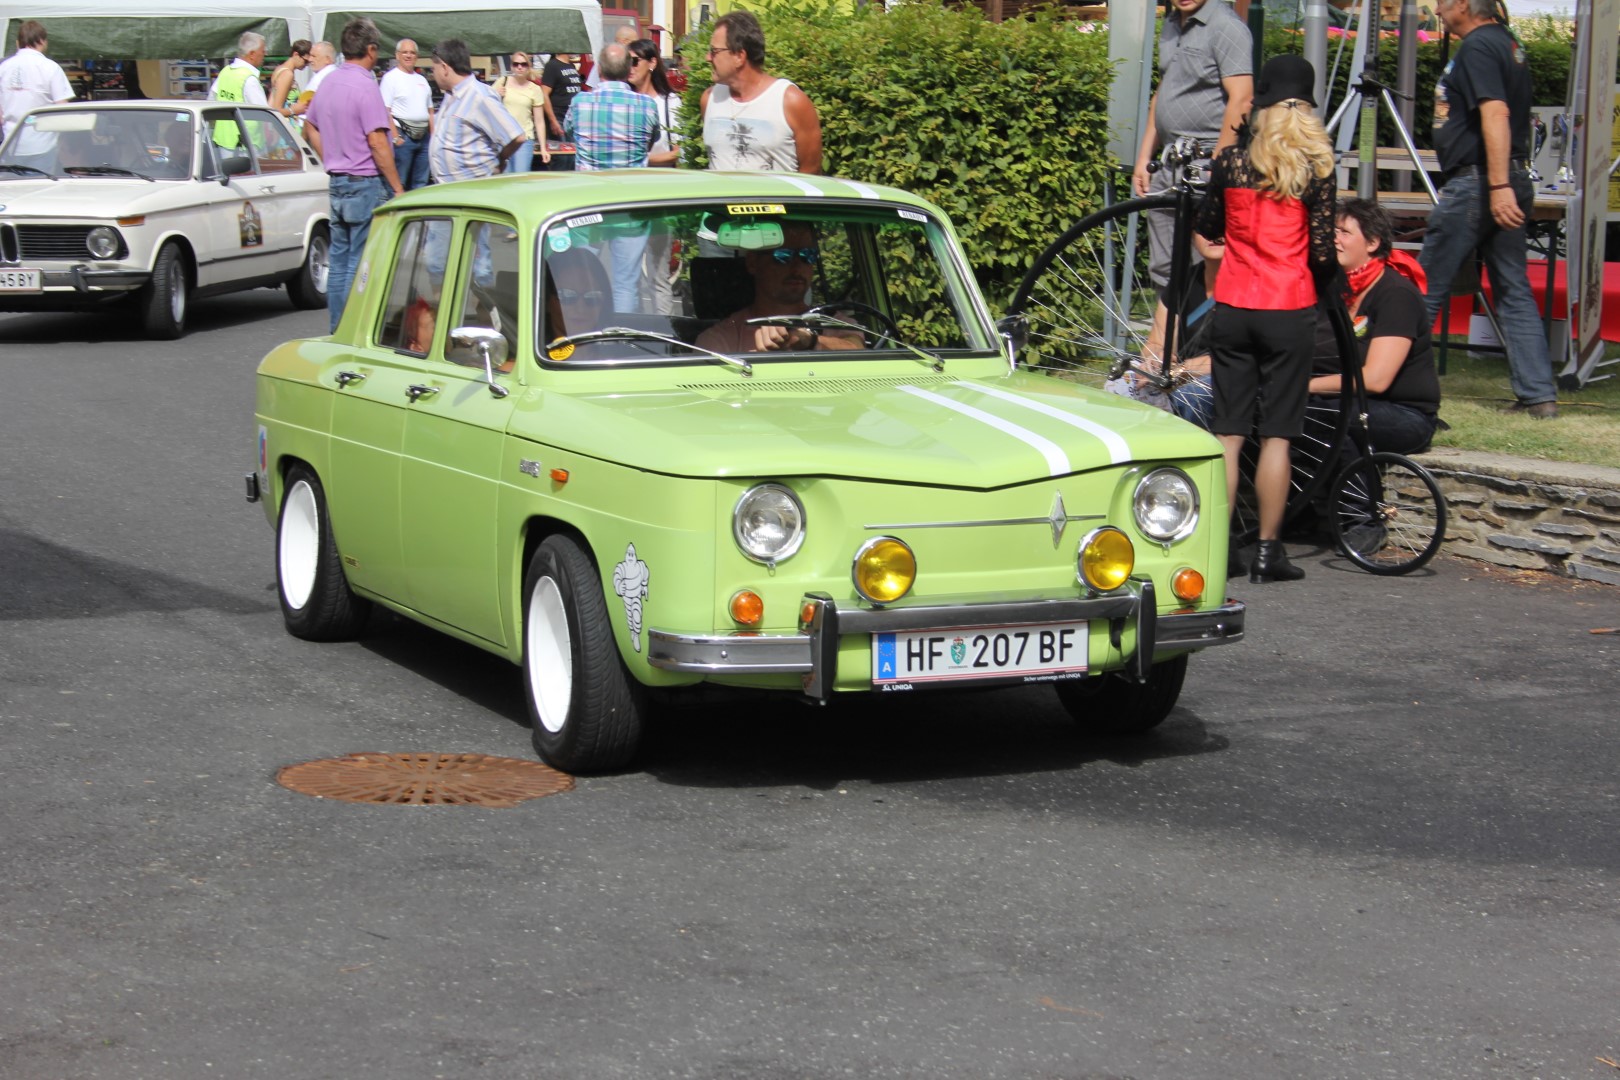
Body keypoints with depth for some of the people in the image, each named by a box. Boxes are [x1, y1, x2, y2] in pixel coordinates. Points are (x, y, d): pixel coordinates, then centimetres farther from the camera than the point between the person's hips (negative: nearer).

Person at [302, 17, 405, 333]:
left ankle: (338, 332, 17)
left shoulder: (328, 82, 10)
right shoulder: (364, 85, -15)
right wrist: (398, 188, -14)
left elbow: (310, 129, 22)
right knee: (362, 265, -5)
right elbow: (377, 142, -18)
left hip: (337, 184, 8)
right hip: (367, 183, -8)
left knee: (338, 261, 12)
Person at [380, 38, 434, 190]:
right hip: (402, 136, -7)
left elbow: (430, 111, 24)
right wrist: (395, 137, -18)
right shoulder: (391, 78, -3)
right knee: (398, 183, -8)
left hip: (423, 136, 7)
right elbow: (385, 111, -10)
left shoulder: (422, 80, 19)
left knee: (420, 184, 9)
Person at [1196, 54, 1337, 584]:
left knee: (1227, 433, 6)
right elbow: (1323, 252, -6)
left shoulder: (1231, 161, 0)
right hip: (1290, 311, -2)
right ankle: (1268, 551, 6)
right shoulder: (1316, 168, -6)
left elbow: (1207, 229, 13)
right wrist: (1322, 286, 14)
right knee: (1276, 435, 3)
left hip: (1232, 308, 2)